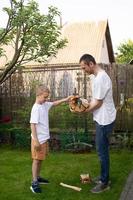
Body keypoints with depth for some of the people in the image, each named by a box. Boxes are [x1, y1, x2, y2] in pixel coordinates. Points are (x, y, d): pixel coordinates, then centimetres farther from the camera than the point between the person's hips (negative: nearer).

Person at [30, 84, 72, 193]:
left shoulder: (45, 105, 5)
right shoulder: (36, 108, -20)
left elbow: (54, 103, 22)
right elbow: (33, 124, -24)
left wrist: (65, 99, 5)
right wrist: (36, 140, -26)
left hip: (45, 138, 8)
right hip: (39, 139, -8)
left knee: (40, 159, 17)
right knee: (36, 160, -1)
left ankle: (38, 177, 31)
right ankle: (34, 183, 6)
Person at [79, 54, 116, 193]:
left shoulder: (100, 78, -23)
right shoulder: (100, 76, 10)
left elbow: (98, 103, -20)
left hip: (104, 120, -10)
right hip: (103, 119, 10)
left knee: (102, 151, 0)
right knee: (102, 150, 18)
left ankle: (105, 183, 14)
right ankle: (104, 177, 32)